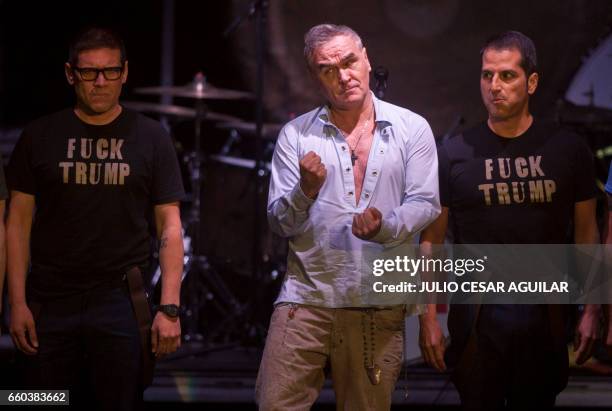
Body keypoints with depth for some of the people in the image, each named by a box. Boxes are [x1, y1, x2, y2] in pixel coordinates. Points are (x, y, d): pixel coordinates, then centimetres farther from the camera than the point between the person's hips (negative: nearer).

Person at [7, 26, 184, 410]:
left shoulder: (150, 137, 4)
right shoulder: (39, 137, 6)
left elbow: (170, 228, 2)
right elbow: (19, 222, 6)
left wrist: (170, 308, -6)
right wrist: (18, 302, -2)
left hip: (119, 301, -1)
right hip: (49, 301, 1)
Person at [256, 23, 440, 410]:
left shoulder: (412, 128, 5)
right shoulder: (295, 135, 7)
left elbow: (425, 204, -1)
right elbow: (280, 223, 4)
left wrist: (385, 227, -21)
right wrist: (306, 191, -17)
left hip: (379, 305, 0)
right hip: (307, 296, 0)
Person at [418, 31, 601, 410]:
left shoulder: (568, 150, 1)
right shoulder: (454, 154, -2)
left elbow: (587, 233, 7)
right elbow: (432, 241, 2)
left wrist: (591, 311, 1)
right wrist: (429, 318, -3)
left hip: (545, 314, 1)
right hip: (477, 317, -1)